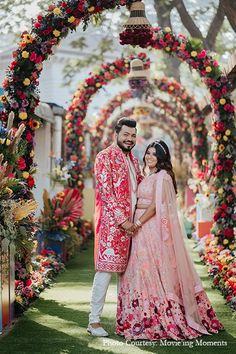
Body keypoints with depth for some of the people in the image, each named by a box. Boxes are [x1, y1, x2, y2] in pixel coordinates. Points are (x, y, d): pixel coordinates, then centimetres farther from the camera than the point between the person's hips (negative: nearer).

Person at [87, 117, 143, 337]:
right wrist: (122, 220, -16)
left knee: (127, 269, 7)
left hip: (131, 223, 7)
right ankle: (94, 320, -6)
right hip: (111, 221, -7)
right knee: (106, 269, -9)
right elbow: (106, 191, -13)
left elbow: (141, 186, 27)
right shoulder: (105, 157, -5)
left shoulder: (132, 160, 19)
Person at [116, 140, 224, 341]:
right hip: (143, 230, 9)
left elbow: (157, 205, -16)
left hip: (155, 229, -9)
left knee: (156, 271, -8)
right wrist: (136, 223, 8)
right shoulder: (148, 176, 19)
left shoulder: (162, 176, -9)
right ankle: (147, 319, 12)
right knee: (141, 271, 7)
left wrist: (138, 222, -15)